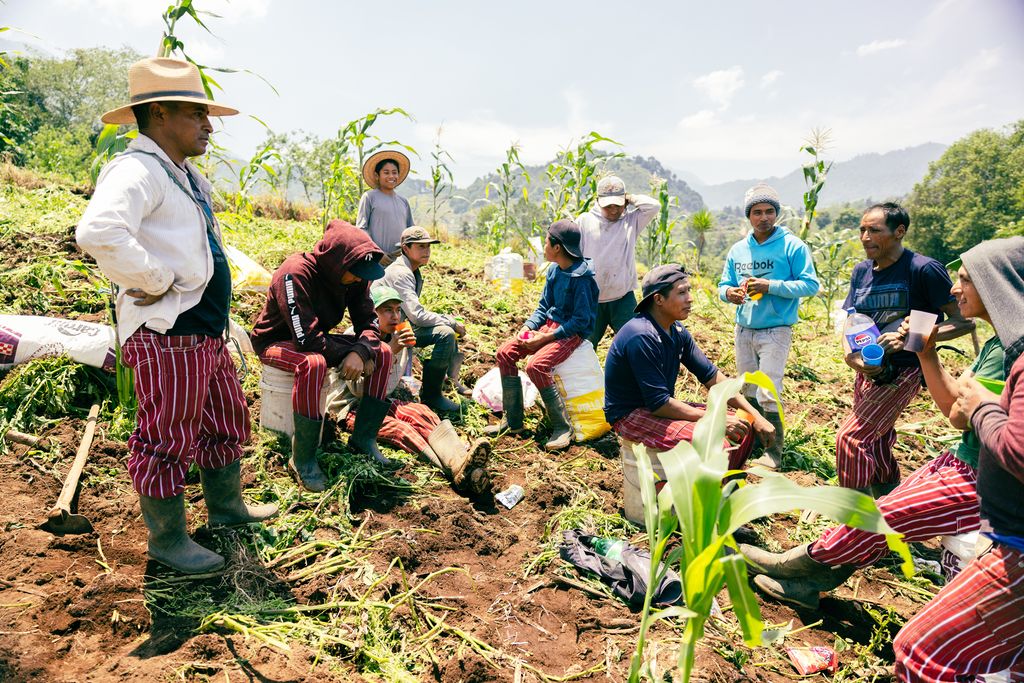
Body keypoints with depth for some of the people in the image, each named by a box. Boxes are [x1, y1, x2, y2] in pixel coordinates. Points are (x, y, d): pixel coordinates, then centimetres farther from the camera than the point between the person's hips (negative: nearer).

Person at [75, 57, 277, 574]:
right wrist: (158, 280, -23)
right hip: (167, 337, -10)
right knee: (168, 439, 3)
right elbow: (98, 233, -35)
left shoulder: (186, 175, 16)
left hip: (206, 332, 10)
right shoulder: (136, 171, -16)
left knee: (227, 420, 21)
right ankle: (167, 541, 21)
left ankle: (226, 506, 40)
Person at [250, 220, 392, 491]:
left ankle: (363, 438, -2)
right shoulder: (295, 273, -30)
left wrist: (361, 351, -28)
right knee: (313, 363, -40)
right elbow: (306, 338, -34)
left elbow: (368, 321, -7)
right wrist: (350, 354, -25)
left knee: (383, 352, -9)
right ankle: (303, 460, -25)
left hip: (316, 339, 7)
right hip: (276, 341, -7)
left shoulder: (354, 277, -9)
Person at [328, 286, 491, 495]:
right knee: (399, 429, -32)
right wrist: (389, 351, -28)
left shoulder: (399, 337, 5)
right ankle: (456, 470, -55)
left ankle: (462, 457, -52)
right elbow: (358, 389, -23)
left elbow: (388, 387, 11)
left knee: (421, 413, -25)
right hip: (351, 407, -5)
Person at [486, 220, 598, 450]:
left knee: (536, 365, -31)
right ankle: (512, 420, 2)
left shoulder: (581, 277, -18)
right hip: (549, 326, 9)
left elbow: (581, 320, -19)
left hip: (572, 333, -9)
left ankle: (563, 428, -16)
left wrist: (547, 337, -21)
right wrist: (527, 327, -3)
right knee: (505, 353, -5)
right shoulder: (554, 270, 7)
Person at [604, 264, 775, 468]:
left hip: (662, 407, 9)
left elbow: (712, 375, 6)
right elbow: (658, 403, -26)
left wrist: (755, 415, -2)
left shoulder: (678, 332, 3)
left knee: (743, 428, 3)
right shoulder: (642, 337, -25)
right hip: (630, 416, -9)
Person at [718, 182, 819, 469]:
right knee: (748, 392, 15)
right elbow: (724, 284, 13)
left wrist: (770, 286, -21)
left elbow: (810, 284, -11)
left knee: (768, 395, -8)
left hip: (775, 331, -5)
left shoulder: (792, 246, -7)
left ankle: (773, 453, 5)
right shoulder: (738, 249, 8)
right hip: (743, 329, 6)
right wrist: (729, 293, -12)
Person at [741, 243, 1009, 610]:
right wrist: (927, 352, 1)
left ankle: (791, 563, 11)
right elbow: (951, 405, 10)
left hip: (979, 480, -9)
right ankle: (811, 580, 13)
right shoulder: (995, 343, 9)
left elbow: (959, 415, -21)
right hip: (961, 461, 9)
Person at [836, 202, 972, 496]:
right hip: (867, 370, 7)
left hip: (902, 371, -7)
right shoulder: (862, 271, 5)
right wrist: (850, 356, -13)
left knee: (850, 437, -14)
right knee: (875, 442, 18)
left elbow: (963, 320, -15)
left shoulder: (924, 269, -16)